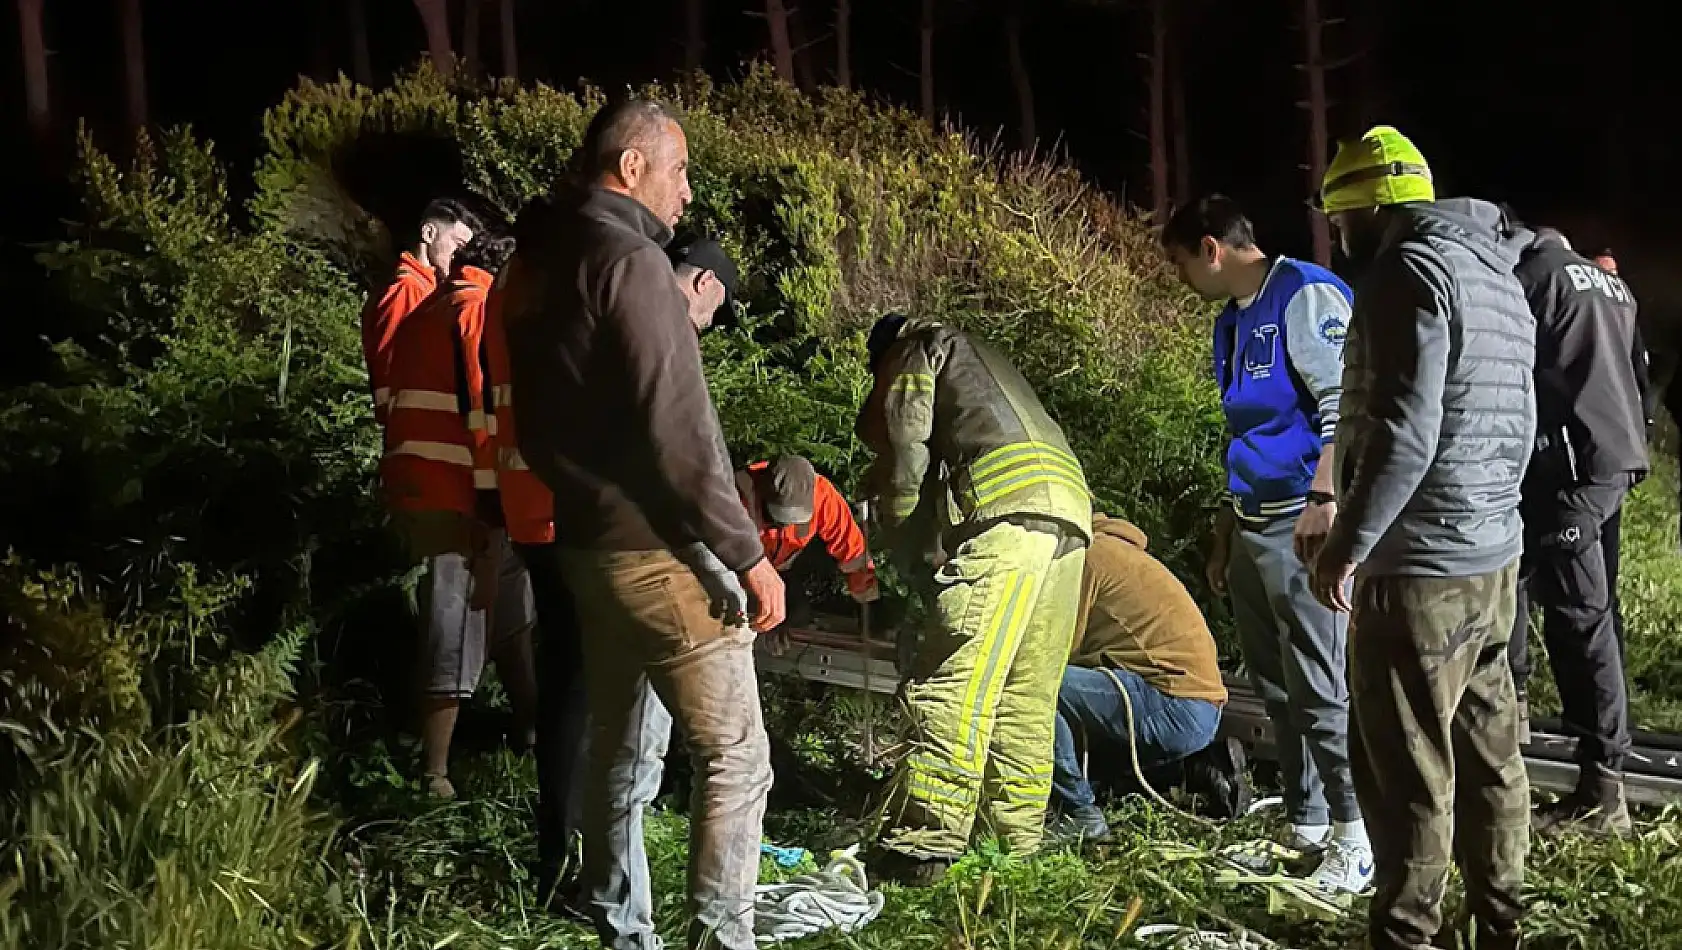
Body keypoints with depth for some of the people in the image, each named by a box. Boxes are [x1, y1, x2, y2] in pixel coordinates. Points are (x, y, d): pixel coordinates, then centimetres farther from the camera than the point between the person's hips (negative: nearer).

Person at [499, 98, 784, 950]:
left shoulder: (539, 270, 13)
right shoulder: (630, 261, -15)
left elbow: (537, 423, 19)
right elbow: (677, 430, -20)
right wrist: (747, 553, -17)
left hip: (589, 547, 9)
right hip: (661, 552, -9)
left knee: (622, 753, 18)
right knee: (736, 758, -4)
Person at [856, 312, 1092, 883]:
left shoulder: (918, 350, 17)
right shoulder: (981, 359, 40)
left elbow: (905, 454, 7)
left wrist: (906, 551, 19)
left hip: (1011, 505, -9)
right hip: (1071, 504, 9)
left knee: (953, 685, -15)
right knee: (1027, 693, 12)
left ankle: (926, 843, -22)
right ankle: (1018, 836, 14)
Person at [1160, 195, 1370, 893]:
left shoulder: (1306, 295, -9)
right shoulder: (1231, 320, 19)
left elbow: (1344, 403, -17)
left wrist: (1322, 501, -25)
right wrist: (1224, 531, 25)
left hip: (1303, 523, -9)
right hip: (1251, 526, 9)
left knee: (1318, 688, -9)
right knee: (1275, 686, 11)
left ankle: (1356, 837, -3)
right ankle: (1305, 826, 19)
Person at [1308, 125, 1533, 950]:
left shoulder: (1410, 269, -14)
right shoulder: (1497, 274, 17)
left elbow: (1403, 429, -22)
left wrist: (1348, 541, -17)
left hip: (1419, 567, -10)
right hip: (1494, 555, 10)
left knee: (1407, 767, -3)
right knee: (1488, 753, 14)